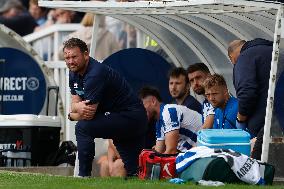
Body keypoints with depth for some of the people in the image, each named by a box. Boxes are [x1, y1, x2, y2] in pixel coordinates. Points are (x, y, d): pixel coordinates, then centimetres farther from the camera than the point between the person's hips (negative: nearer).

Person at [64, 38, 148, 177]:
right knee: (134, 171, 14)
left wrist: (72, 115, -4)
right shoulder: (74, 73, 6)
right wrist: (78, 106, -18)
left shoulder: (95, 74, -24)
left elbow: (89, 114, -24)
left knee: (83, 127, -21)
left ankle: (83, 176, -17)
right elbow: (75, 103, 6)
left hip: (131, 117, -10)